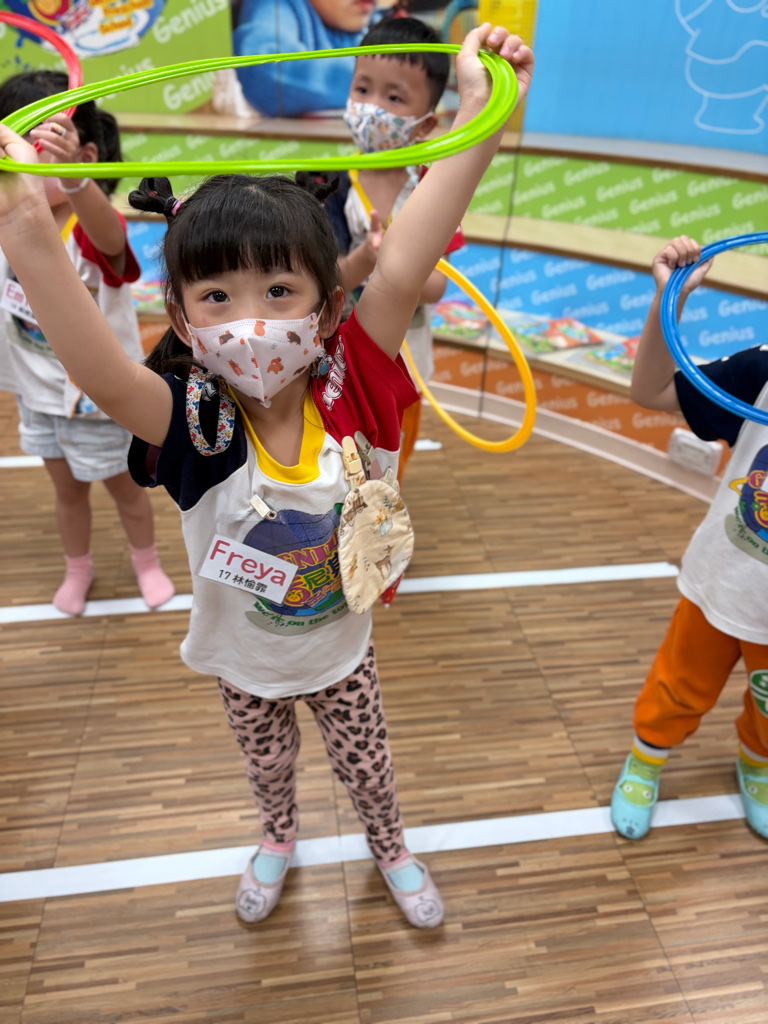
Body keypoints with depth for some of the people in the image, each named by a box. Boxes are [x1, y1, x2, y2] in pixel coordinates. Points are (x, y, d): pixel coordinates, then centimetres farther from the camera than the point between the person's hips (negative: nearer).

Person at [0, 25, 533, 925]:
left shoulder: (352, 390, -25)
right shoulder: (194, 423, -29)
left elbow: (401, 268, -35)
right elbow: (103, 376, -48)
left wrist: (478, 117, -41)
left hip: (341, 646, 1)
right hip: (245, 662, 0)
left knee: (365, 761, 26)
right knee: (267, 763, 29)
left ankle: (390, 850, 59)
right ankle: (278, 842, 64)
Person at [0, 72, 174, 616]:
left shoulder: (95, 228, -26)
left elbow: (108, 236, -50)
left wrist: (71, 177, -70)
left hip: (97, 392, -5)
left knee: (124, 486, 17)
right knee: (67, 489, 22)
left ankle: (147, 563, 43)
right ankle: (78, 568, 46)